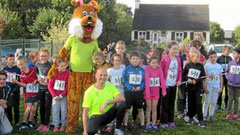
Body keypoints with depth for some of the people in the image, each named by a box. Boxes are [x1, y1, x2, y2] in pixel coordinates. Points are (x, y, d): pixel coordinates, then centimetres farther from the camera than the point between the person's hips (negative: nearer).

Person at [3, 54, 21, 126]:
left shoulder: (17, 69, -3)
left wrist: (14, 91, -14)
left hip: (15, 92, -2)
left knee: (16, 108, 5)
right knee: (8, 108, 7)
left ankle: (17, 122, 17)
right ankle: (9, 122, 19)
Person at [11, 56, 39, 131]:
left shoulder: (33, 69, -7)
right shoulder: (22, 75, -7)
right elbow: (24, 85, -14)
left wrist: (36, 80, -12)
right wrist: (16, 82, -27)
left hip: (36, 92, 1)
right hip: (29, 93, -1)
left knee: (34, 109, 5)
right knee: (29, 108, -12)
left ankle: (30, 122, 22)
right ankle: (24, 123, -4)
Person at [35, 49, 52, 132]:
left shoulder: (50, 65, -13)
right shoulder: (38, 64, 1)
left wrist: (48, 81, -18)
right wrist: (38, 78, 2)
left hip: (48, 88, -5)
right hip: (41, 88, 5)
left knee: (47, 106, 0)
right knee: (41, 106, 12)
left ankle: (46, 124, 7)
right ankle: (42, 123, 22)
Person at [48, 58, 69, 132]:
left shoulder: (67, 73, -9)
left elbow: (67, 86, -8)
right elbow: (50, 85, -3)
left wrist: (61, 95, -12)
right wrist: (54, 96, -8)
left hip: (63, 96, -1)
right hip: (55, 96, 1)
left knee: (63, 110, 3)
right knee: (55, 110, 5)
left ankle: (63, 125, 15)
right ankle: (56, 125, 13)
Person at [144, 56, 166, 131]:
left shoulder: (159, 68, -4)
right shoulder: (147, 69, -14)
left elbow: (162, 79, -7)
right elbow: (147, 80, -21)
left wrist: (163, 89, -13)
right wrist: (147, 91, -26)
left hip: (156, 90, 3)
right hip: (149, 90, -3)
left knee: (154, 108, 9)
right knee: (149, 108, 7)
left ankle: (154, 124, 17)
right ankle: (148, 124, 15)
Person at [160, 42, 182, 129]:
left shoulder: (178, 59, 5)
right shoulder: (165, 59, -12)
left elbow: (179, 70, 11)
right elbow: (161, 70, -9)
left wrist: (179, 80, -1)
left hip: (174, 84, 5)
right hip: (166, 84, -5)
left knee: (172, 103, 12)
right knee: (165, 103, 2)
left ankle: (171, 121, 21)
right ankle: (164, 122, 9)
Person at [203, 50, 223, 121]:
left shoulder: (219, 66, 6)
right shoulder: (207, 66, -3)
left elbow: (221, 77, 9)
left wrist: (221, 87, 6)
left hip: (217, 87, 3)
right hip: (209, 86, -3)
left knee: (214, 102, 8)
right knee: (207, 101, 1)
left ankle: (211, 115, 18)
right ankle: (205, 115, 9)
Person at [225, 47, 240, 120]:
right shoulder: (230, 62, -1)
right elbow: (226, 71, 9)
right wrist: (228, 77, -6)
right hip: (230, 84, 1)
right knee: (230, 99, 4)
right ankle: (229, 113, 11)